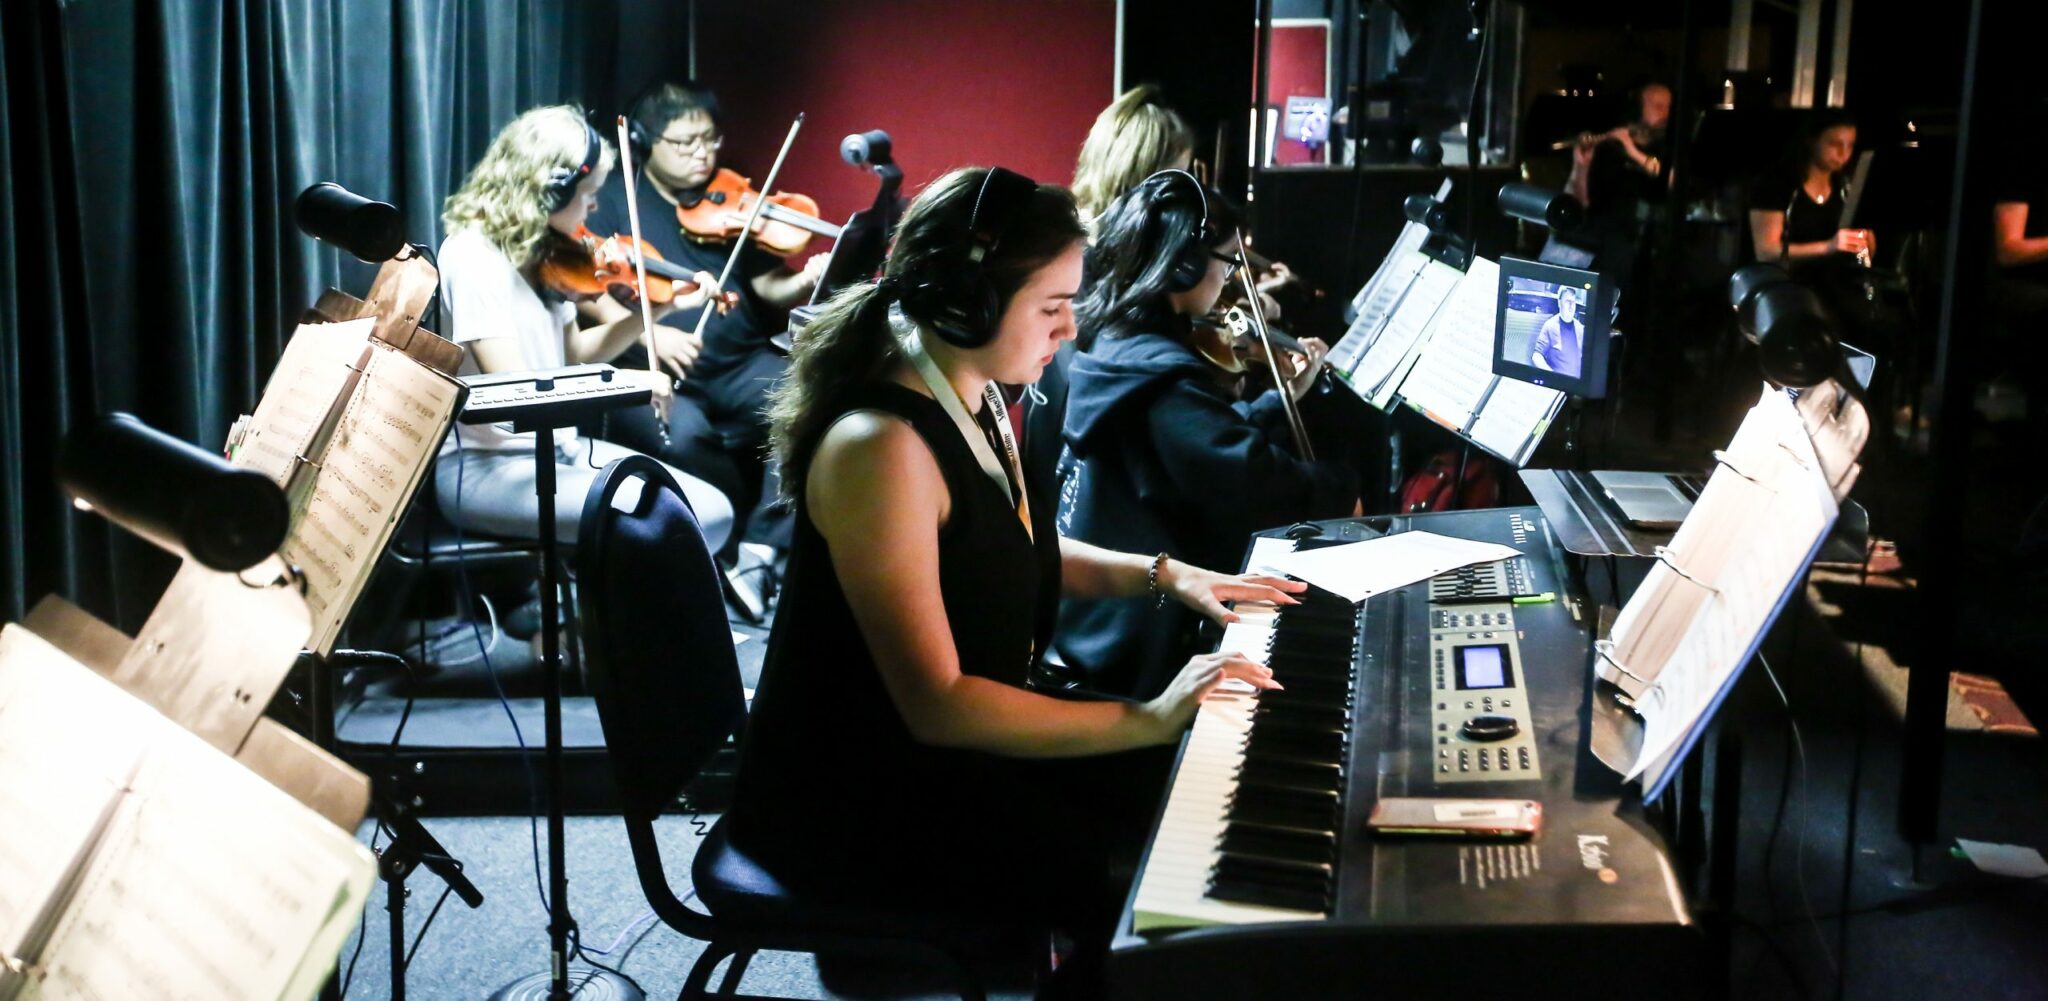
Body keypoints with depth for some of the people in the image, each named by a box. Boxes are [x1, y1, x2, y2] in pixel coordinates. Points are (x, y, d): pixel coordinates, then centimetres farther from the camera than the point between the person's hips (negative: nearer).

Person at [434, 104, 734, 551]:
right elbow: (510, 386, -24)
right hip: (484, 465, -9)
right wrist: (624, 380, -22)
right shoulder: (473, 255, -16)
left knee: (711, 512, -5)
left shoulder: (543, 254, 9)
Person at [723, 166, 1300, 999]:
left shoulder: (971, 402, 4)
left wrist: (1158, 574, 8)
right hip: (856, 795, -10)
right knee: (1140, 894, -18)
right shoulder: (883, 448, -27)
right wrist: (1149, 719, -26)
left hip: (942, 736, 10)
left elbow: (1016, 555, 22)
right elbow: (937, 705, -30)